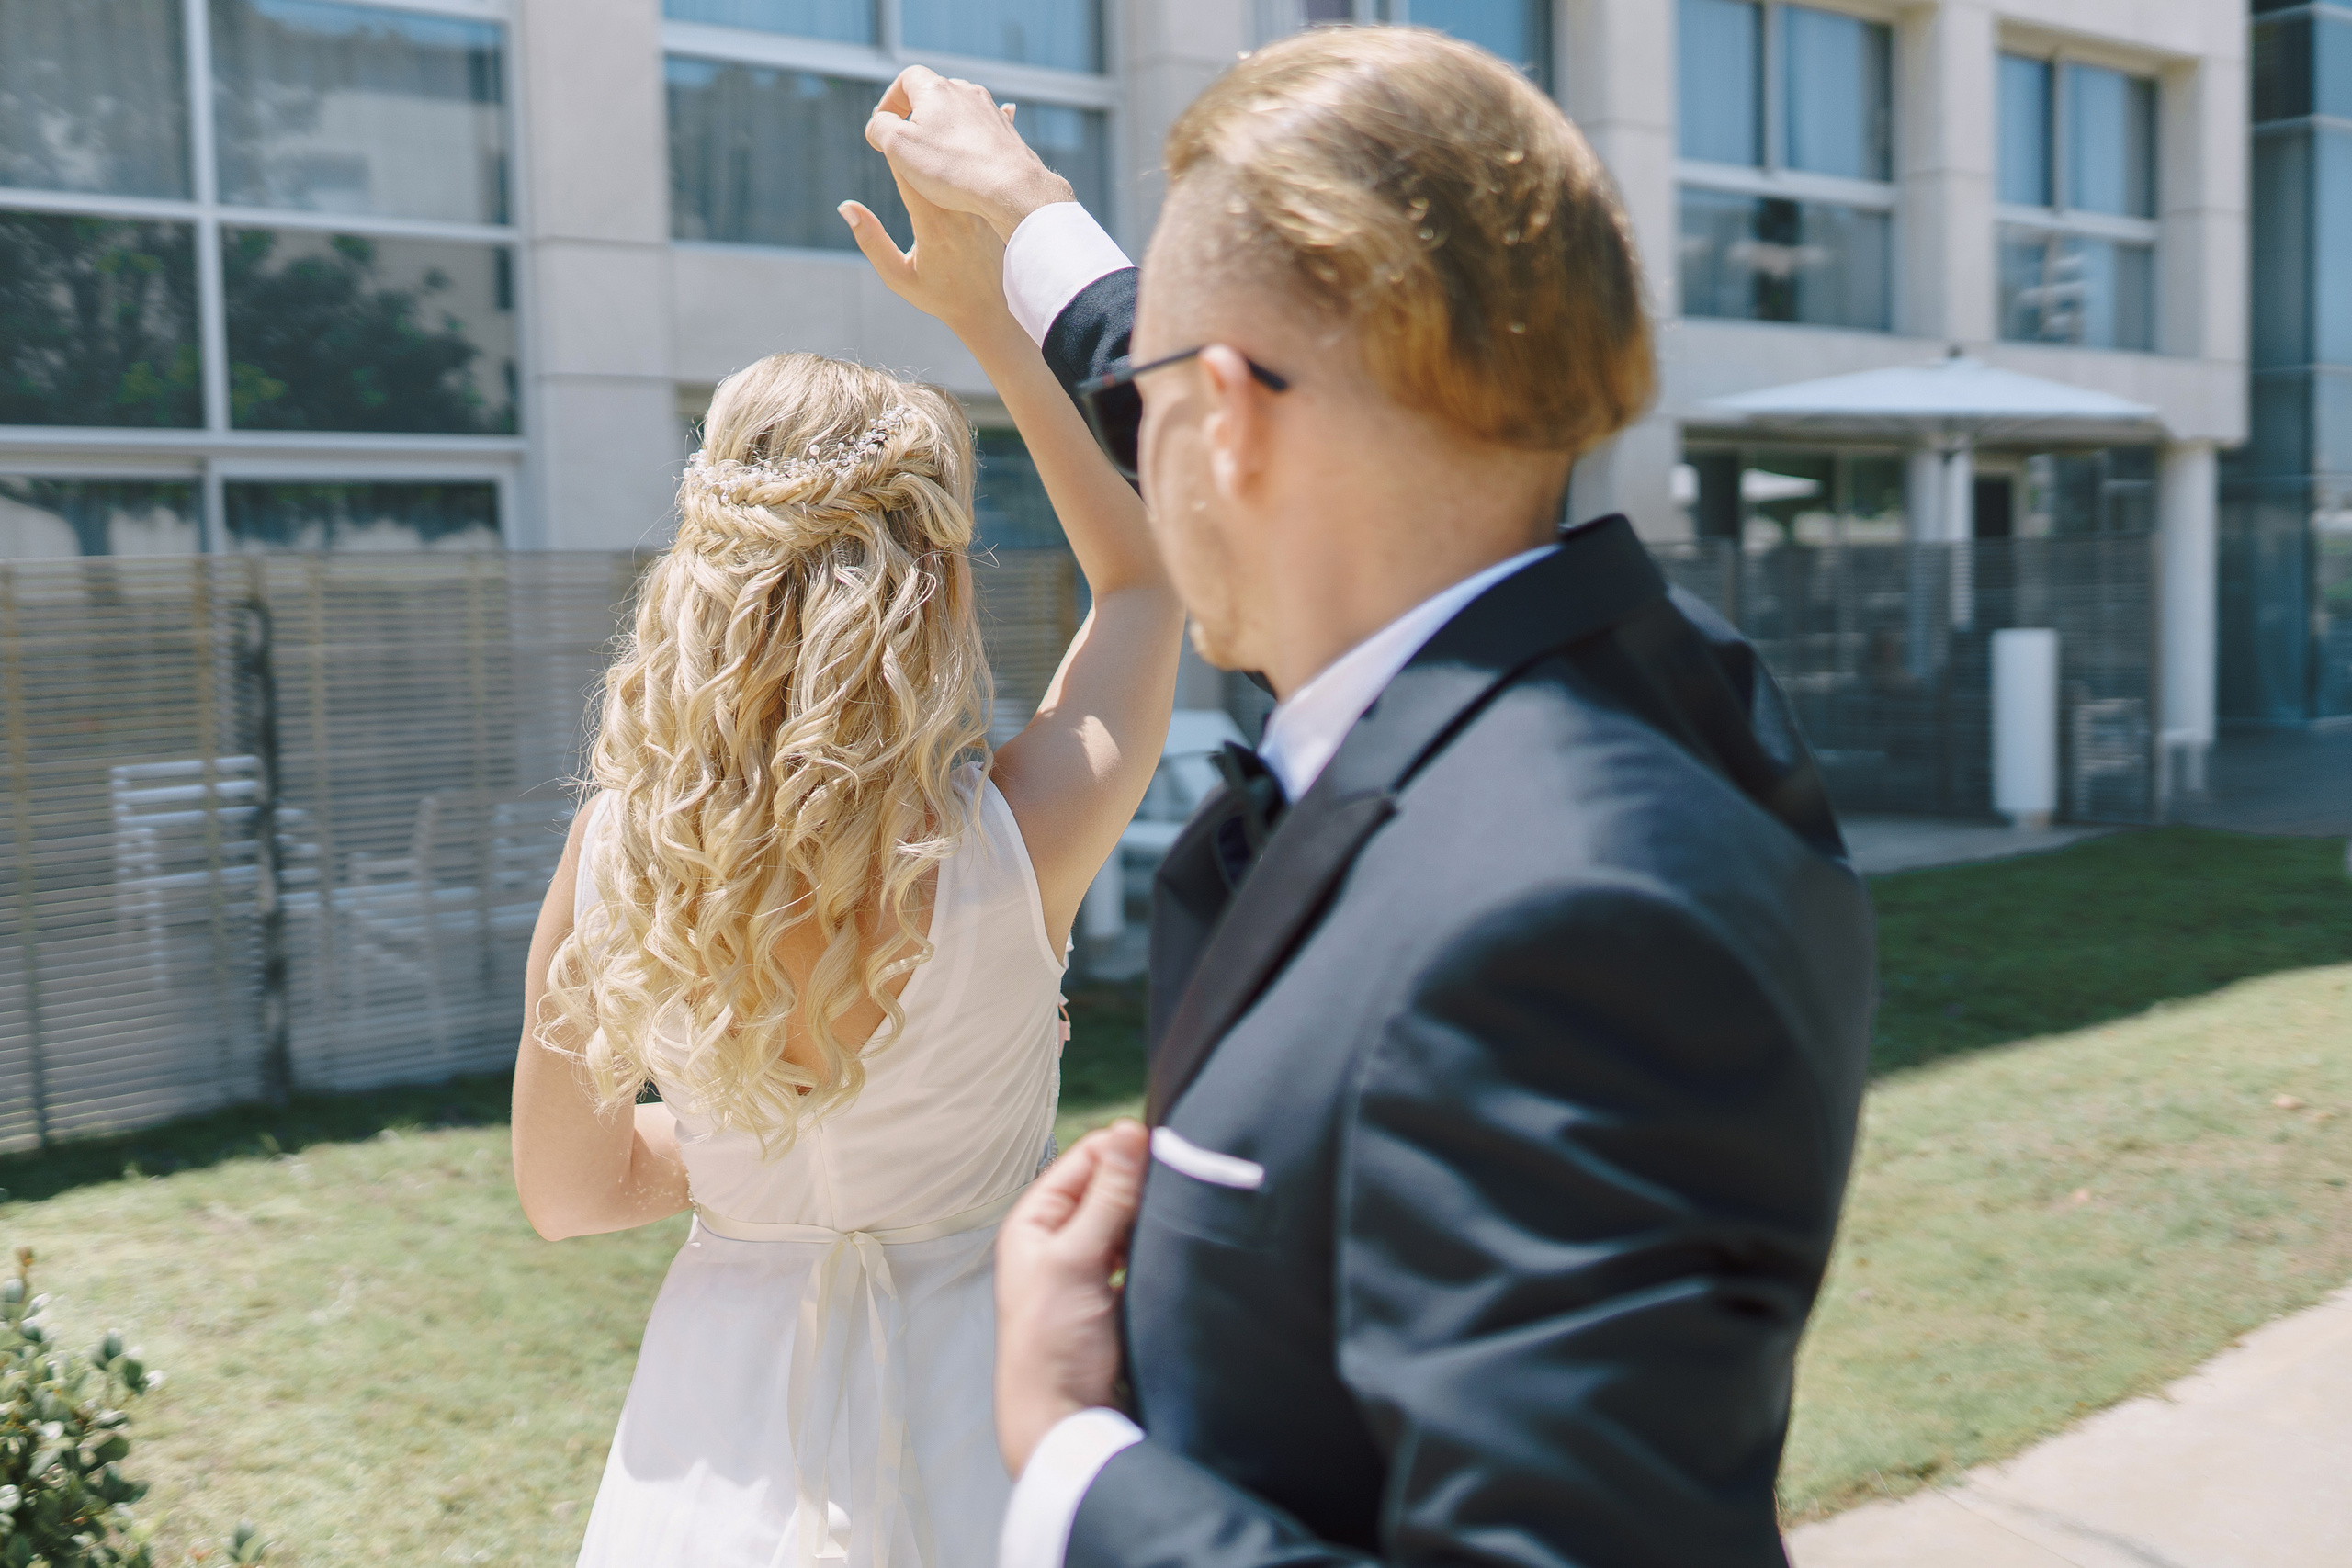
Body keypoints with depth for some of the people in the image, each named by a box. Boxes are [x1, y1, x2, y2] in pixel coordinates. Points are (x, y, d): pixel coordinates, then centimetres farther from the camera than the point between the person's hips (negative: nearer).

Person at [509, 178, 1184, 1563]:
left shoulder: (615, 860, -16)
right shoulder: (1022, 841, -24)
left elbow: (570, 1190, -1)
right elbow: (1146, 579, -3)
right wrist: (990, 317, -1)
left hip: (722, 1453, 2)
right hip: (969, 1429, -2)